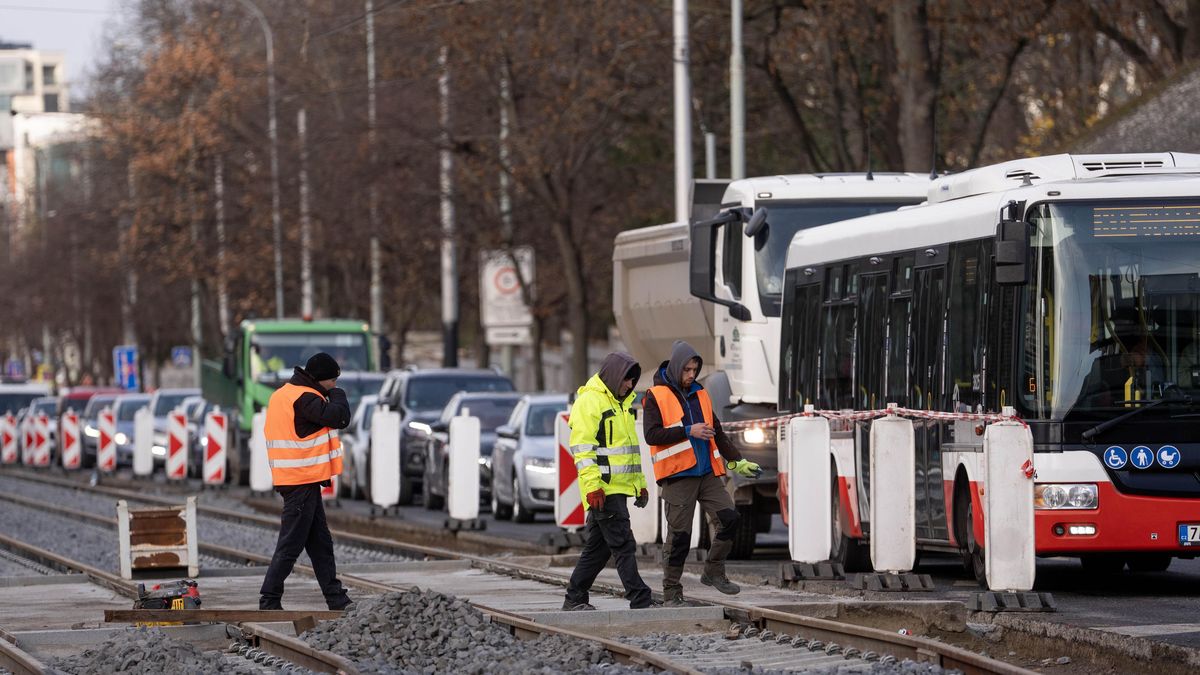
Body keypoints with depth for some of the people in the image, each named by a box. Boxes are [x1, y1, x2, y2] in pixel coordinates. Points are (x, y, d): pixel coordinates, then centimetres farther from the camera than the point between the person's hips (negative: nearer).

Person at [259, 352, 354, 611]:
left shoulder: (282, 395, 14)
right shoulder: (304, 398, -17)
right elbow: (339, 418, -21)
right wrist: (337, 395, -5)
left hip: (299, 481, 10)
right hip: (302, 483, -10)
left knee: (321, 543, 13)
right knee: (290, 546, -6)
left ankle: (337, 600, 16)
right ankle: (269, 602, -3)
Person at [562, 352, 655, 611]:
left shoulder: (621, 402, 20)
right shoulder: (589, 401, -10)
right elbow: (582, 448, -16)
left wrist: (640, 483, 25)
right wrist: (592, 486, -22)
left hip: (619, 487, 9)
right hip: (603, 490, -9)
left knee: (597, 546, 12)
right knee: (623, 545, -12)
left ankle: (575, 599, 19)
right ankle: (640, 602, -14)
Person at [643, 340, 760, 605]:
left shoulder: (700, 395, 17)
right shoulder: (656, 396, -2)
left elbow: (717, 434, 23)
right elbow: (652, 435, -13)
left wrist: (738, 462, 16)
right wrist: (688, 431, -18)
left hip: (708, 474, 6)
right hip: (677, 476, -6)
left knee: (729, 518, -7)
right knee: (679, 534, -4)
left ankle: (714, 572, 9)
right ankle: (672, 591, 5)